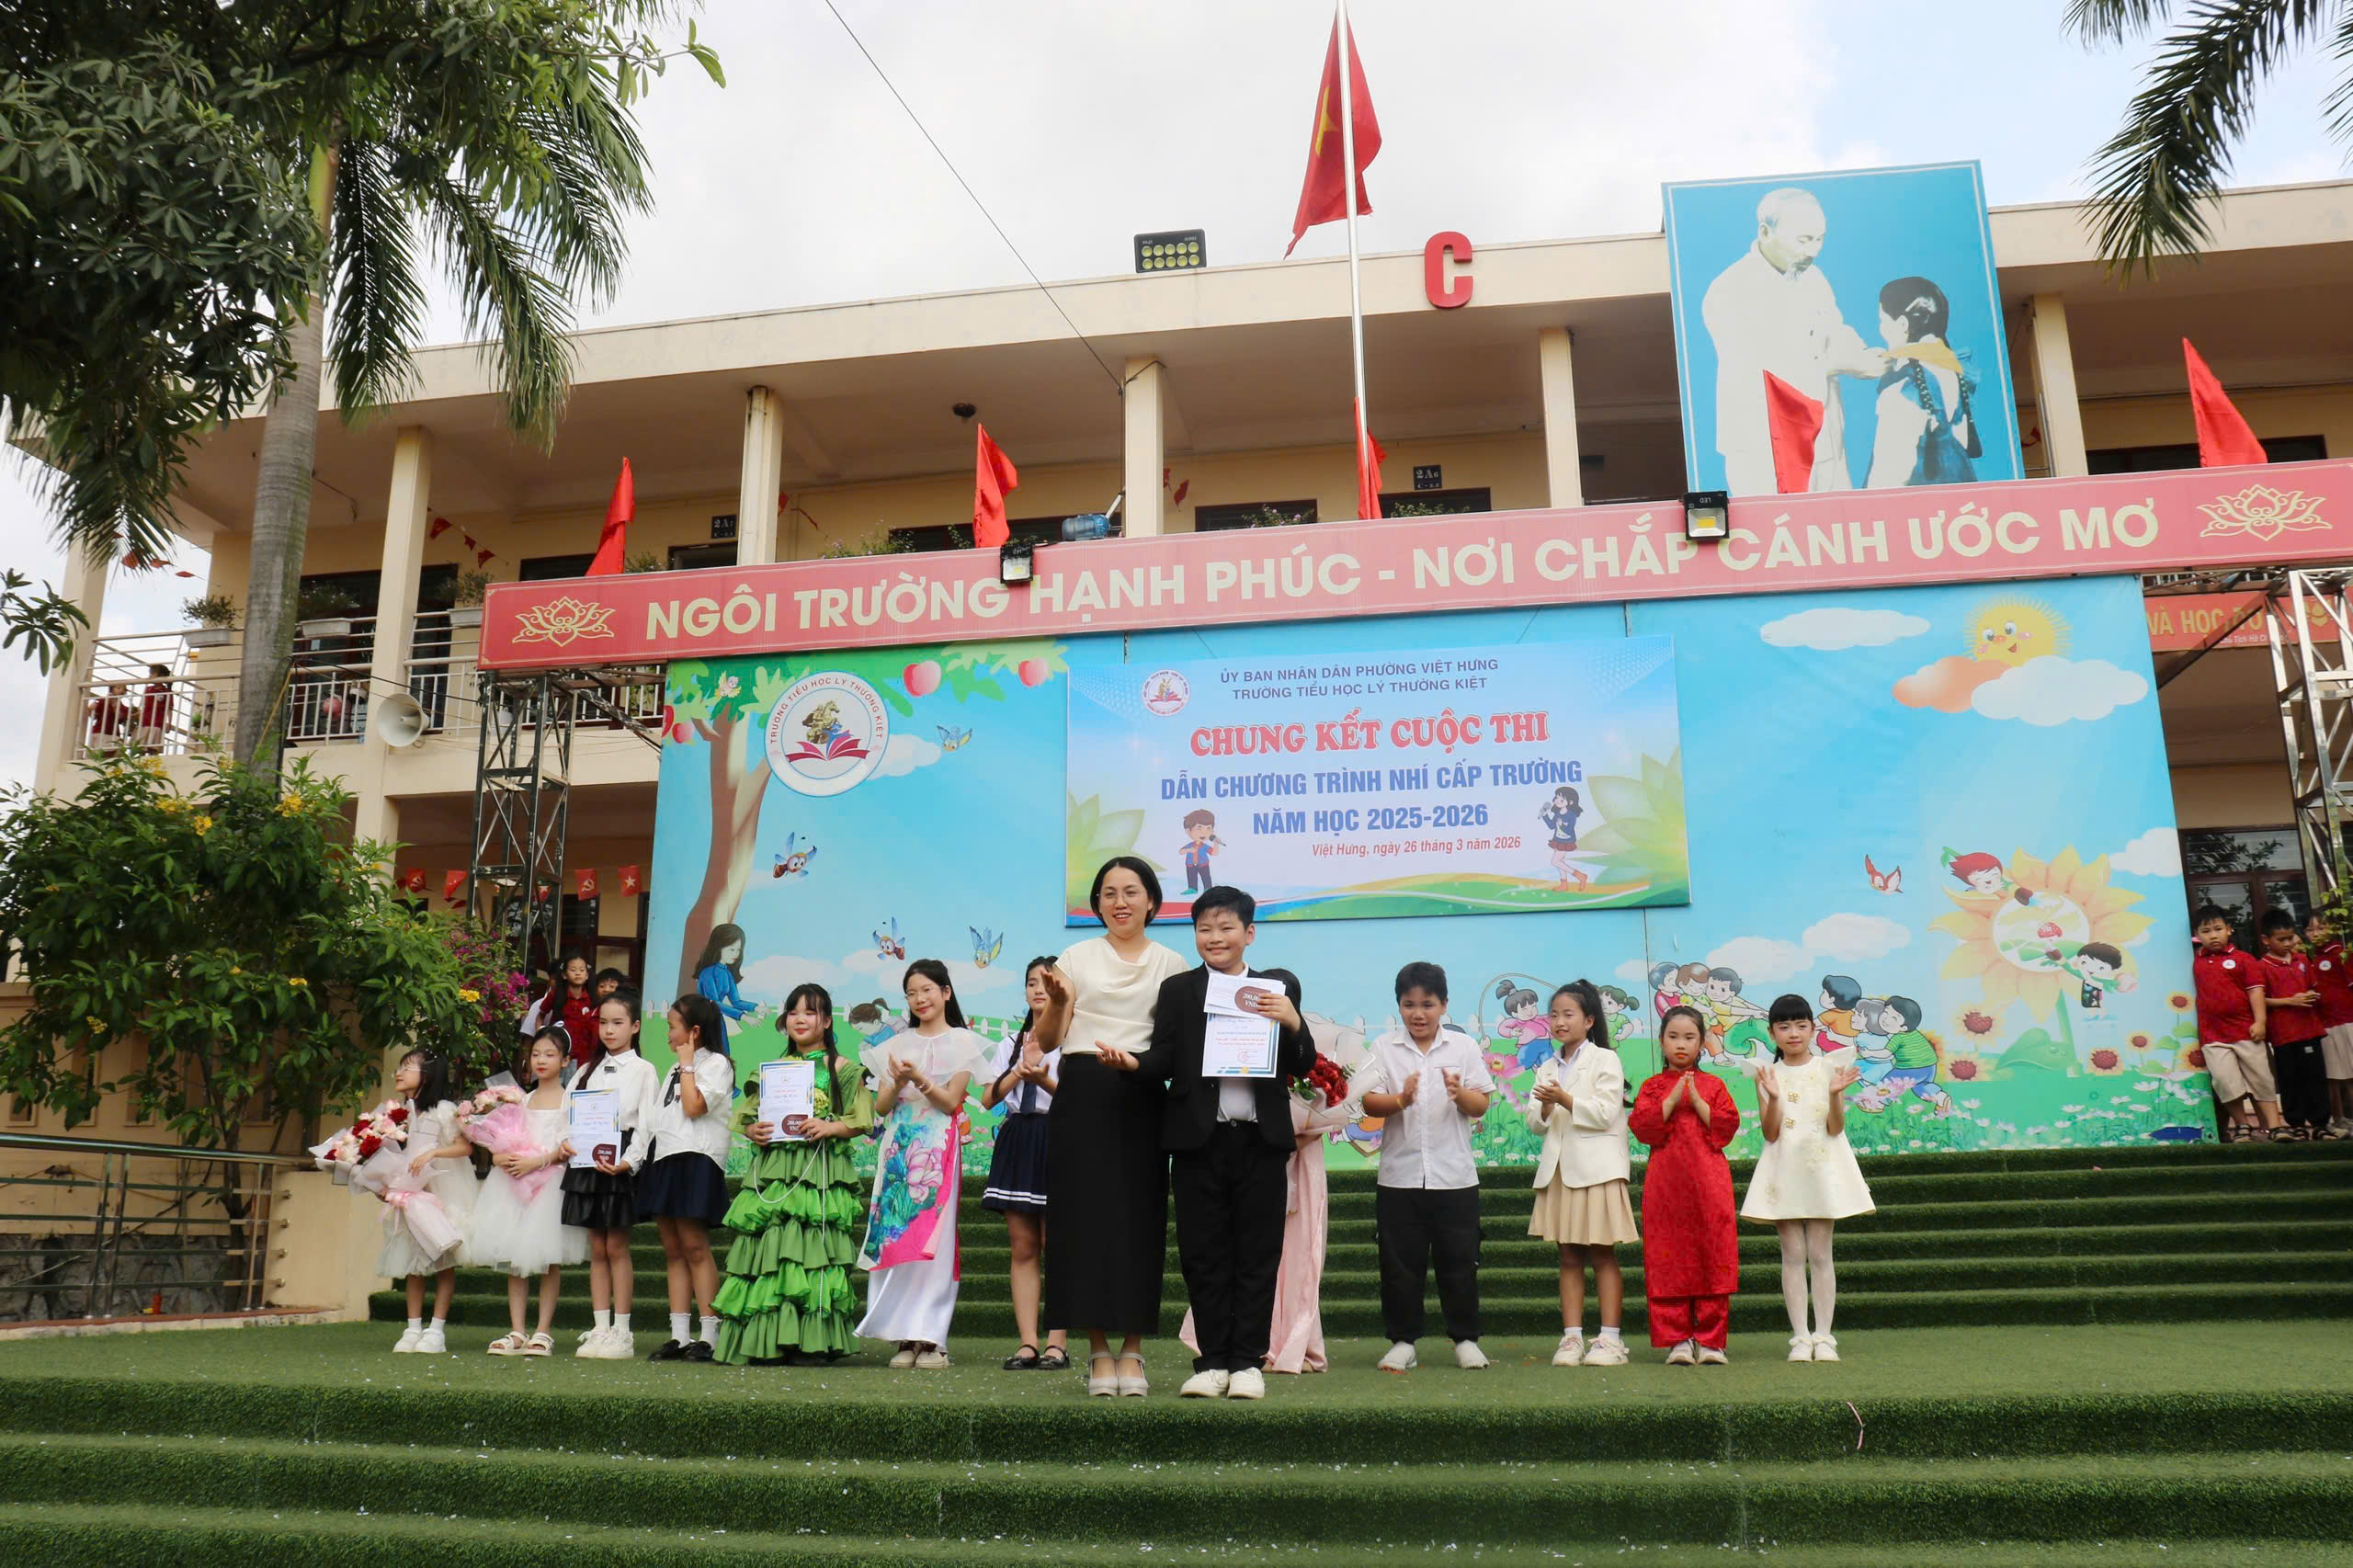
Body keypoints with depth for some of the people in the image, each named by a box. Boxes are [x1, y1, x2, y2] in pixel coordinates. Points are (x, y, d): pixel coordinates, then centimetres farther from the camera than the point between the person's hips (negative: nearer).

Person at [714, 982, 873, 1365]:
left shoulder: (841, 1069, 5)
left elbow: (862, 1120, 0)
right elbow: (748, 1116, 20)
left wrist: (829, 1128, -16)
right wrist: (753, 1131, -2)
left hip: (821, 1170, -4)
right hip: (774, 1171, 4)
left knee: (812, 1248, -11)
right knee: (769, 1245, -3)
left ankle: (813, 1340, -7)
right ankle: (766, 1341, 1)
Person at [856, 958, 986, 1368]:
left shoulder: (961, 1042, 5)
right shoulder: (897, 1045, 16)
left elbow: (950, 1102, -3)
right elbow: (881, 1107, 11)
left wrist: (919, 1078, -17)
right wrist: (898, 1081, -8)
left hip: (937, 1149, -4)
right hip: (899, 1147, 4)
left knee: (932, 1239, -9)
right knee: (894, 1238, -3)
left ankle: (931, 1338, -7)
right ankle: (905, 1336, 1)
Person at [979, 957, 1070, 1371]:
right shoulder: (1011, 1043, 17)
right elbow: (988, 1098, 7)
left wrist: (1044, 1081, -23)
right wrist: (1020, 1070, -6)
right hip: (1016, 1142, 5)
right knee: (1023, 1247, 3)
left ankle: (1058, 1344, -2)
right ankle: (1027, 1342, 4)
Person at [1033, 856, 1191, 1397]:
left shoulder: (1171, 965, 11)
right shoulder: (1077, 958, 9)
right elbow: (1047, 1042, 6)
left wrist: (1137, 1062, -12)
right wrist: (1057, 1001, -14)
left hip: (1142, 1100, 0)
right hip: (1083, 1098, 0)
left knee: (1139, 1219, -1)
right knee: (1086, 1216, -2)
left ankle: (1132, 1351, 8)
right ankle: (1099, 1352, 7)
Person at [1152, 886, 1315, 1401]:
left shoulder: (1279, 988, 8)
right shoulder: (1177, 990, 8)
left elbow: (1302, 1067, 6)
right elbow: (1162, 1063, 1)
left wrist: (1293, 1024, -12)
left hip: (1260, 1140, 0)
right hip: (1198, 1140, 0)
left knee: (1257, 1254, 5)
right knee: (1203, 1256, 6)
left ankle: (1248, 1361, 15)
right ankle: (1211, 1361, 16)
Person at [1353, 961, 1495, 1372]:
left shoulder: (1464, 1046, 5)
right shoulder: (1385, 1048, 4)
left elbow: (1481, 1106, 1)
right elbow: (1368, 1102, -5)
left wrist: (1460, 1094, -20)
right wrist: (1400, 1100, -24)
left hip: (1454, 1175, 0)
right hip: (1399, 1175, 0)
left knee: (1459, 1261, 6)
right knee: (1400, 1262, 5)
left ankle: (1465, 1339, 19)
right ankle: (1402, 1341, 15)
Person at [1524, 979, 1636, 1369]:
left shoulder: (1605, 1060, 0)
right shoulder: (1548, 1069, 16)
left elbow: (1606, 1114, -10)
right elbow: (1534, 1124, 10)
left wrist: (1566, 1100, -17)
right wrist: (1545, 1108, -10)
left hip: (1596, 1168, -5)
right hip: (1558, 1169, 5)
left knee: (1602, 1254, -2)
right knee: (1568, 1256, 5)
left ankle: (1610, 1338, 1)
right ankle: (1571, 1337, 7)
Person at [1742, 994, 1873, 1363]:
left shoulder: (1829, 1069, 0)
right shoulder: (1768, 1076, 2)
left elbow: (1836, 1128, -5)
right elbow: (1770, 1134, -5)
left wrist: (1835, 1094, -21)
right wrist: (1773, 1098, -19)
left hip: (1822, 1168, -1)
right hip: (1784, 1171, 1)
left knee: (1819, 1254, 1)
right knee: (1793, 1255, 1)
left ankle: (1823, 1336, 5)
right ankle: (1800, 1337, 4)